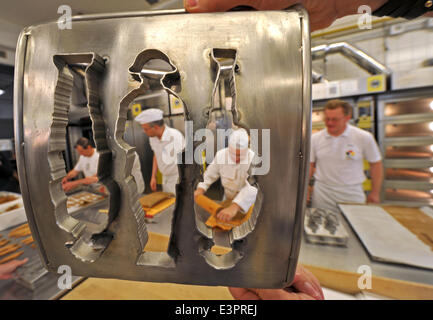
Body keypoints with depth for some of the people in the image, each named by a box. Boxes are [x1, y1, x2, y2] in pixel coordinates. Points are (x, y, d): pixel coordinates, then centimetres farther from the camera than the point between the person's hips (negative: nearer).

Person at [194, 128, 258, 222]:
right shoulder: (221, 154, -19)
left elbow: (252, 186, -46)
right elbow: (210, 174, -4)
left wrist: (235, 206, -59)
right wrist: (201, 189, -20)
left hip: (247, 201, -2)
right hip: (227, 198, 3)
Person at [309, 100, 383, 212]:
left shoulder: (364, 137, -5)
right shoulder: (315, 138, -2)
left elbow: (375, 164, 5)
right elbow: (310, 165, 5)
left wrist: (374, 193, 6)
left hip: (352, 195, 0)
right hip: (322, 195, 1)